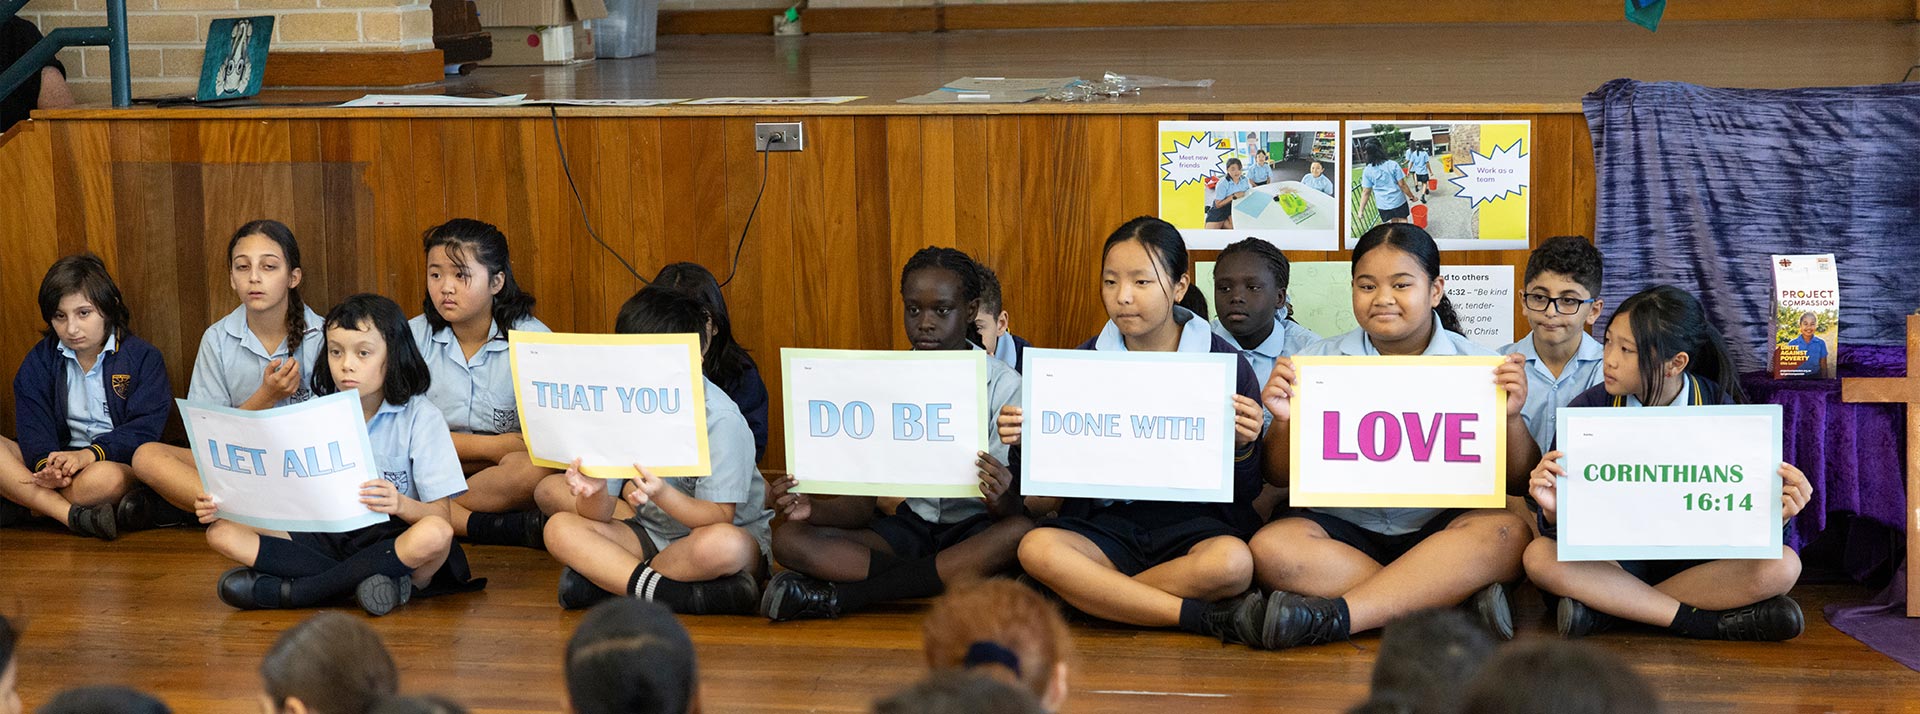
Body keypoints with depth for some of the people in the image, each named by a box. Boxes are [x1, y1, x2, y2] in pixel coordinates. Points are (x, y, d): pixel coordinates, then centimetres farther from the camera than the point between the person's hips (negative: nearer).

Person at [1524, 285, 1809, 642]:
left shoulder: (1719, 411, -7)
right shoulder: (1588, 409, -6)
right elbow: (1565, 531, -7)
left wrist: (1776, 514, -29)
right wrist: (1554, 511, -32)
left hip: (1697, 562, 0)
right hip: (1614, 562, 0)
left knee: (1783, 566, -28)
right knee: (1539, 555, -30)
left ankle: (1607, 609, -24)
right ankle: (1712, 623, -28)